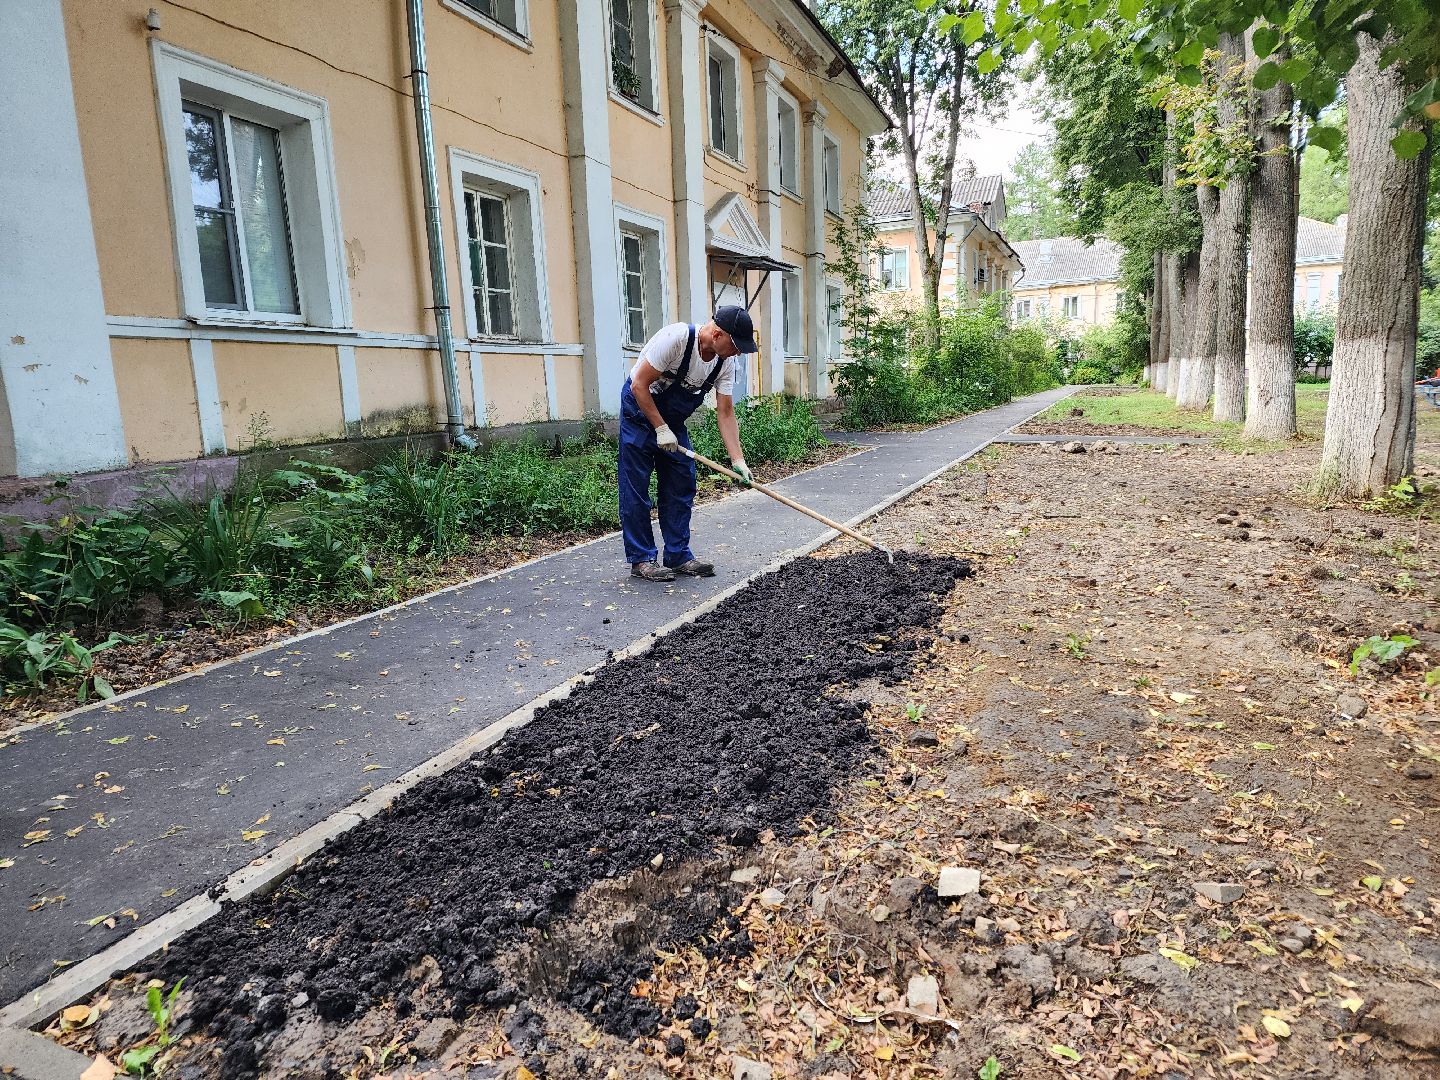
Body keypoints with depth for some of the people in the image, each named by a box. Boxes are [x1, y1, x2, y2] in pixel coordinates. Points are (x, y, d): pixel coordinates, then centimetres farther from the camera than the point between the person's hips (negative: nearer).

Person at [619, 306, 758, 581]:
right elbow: (639, 385, -25)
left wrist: (738, 460, -15)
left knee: (682, 484, 3)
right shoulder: (675, 338, -30)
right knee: (636, 487, -6)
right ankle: (641, 560, 1)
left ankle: (678, 555, 11)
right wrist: (661, 429, -23)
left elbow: (725, 413, -8)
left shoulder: (725, 361, -10)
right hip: (640, 409, -7)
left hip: (674, 419, 7)